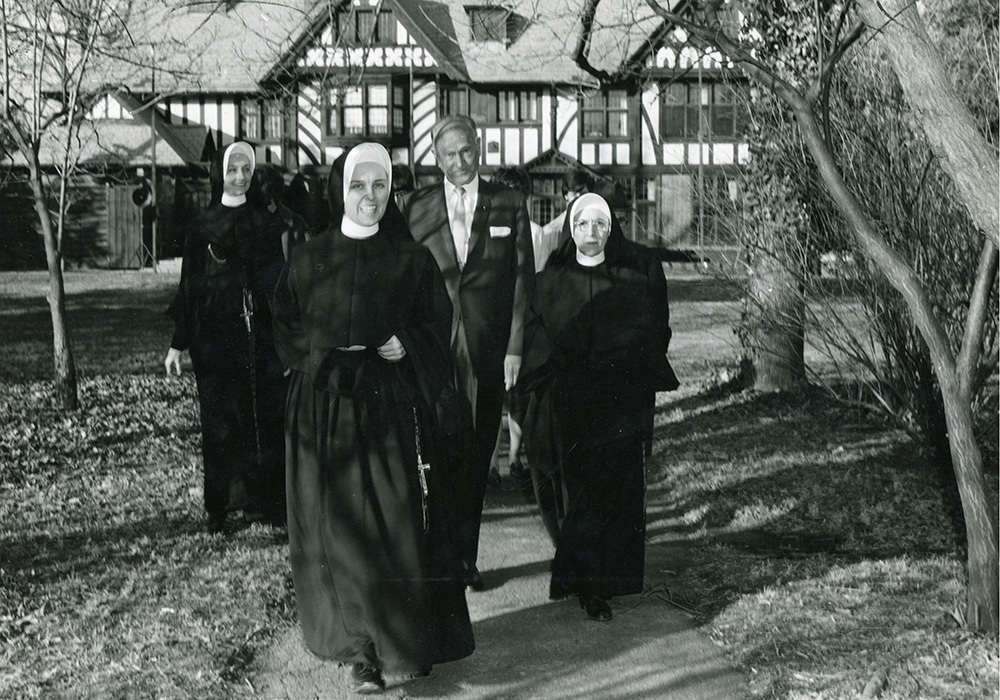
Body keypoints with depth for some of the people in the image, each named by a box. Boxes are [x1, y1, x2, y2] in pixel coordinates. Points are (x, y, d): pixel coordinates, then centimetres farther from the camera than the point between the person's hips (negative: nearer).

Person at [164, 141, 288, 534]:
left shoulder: (264, 224, 10)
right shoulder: (203, 227, 4)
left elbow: (277, 281, 9)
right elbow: (189, 286, 3)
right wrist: (178, 343, 0)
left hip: (258, 334, 2)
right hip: (214, 335, -2)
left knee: (265, 415, -3)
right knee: (220, 419, -1)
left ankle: (262, 500, 5)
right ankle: (221, 508, 6)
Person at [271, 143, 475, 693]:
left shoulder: (412, 261, 4)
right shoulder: (308, 260, 5)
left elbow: (437, 331, 6)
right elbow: (286, 333, 7)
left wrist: (405, 345, -12)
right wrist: (335, 349, -7)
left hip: (393, 407, 0)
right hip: (326, 409, 1)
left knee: (400, 522, -1)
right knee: (340, 527, 1)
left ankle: (410, 640, 13)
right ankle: (360, 650, 10)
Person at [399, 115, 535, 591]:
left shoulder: (509, 206, 6)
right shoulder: (416, 207, 6)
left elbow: (522, 281, 4)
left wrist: (515, 347, -2)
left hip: (487, 350, 1)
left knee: (476, 454, 7)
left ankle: (464, 556, 18)